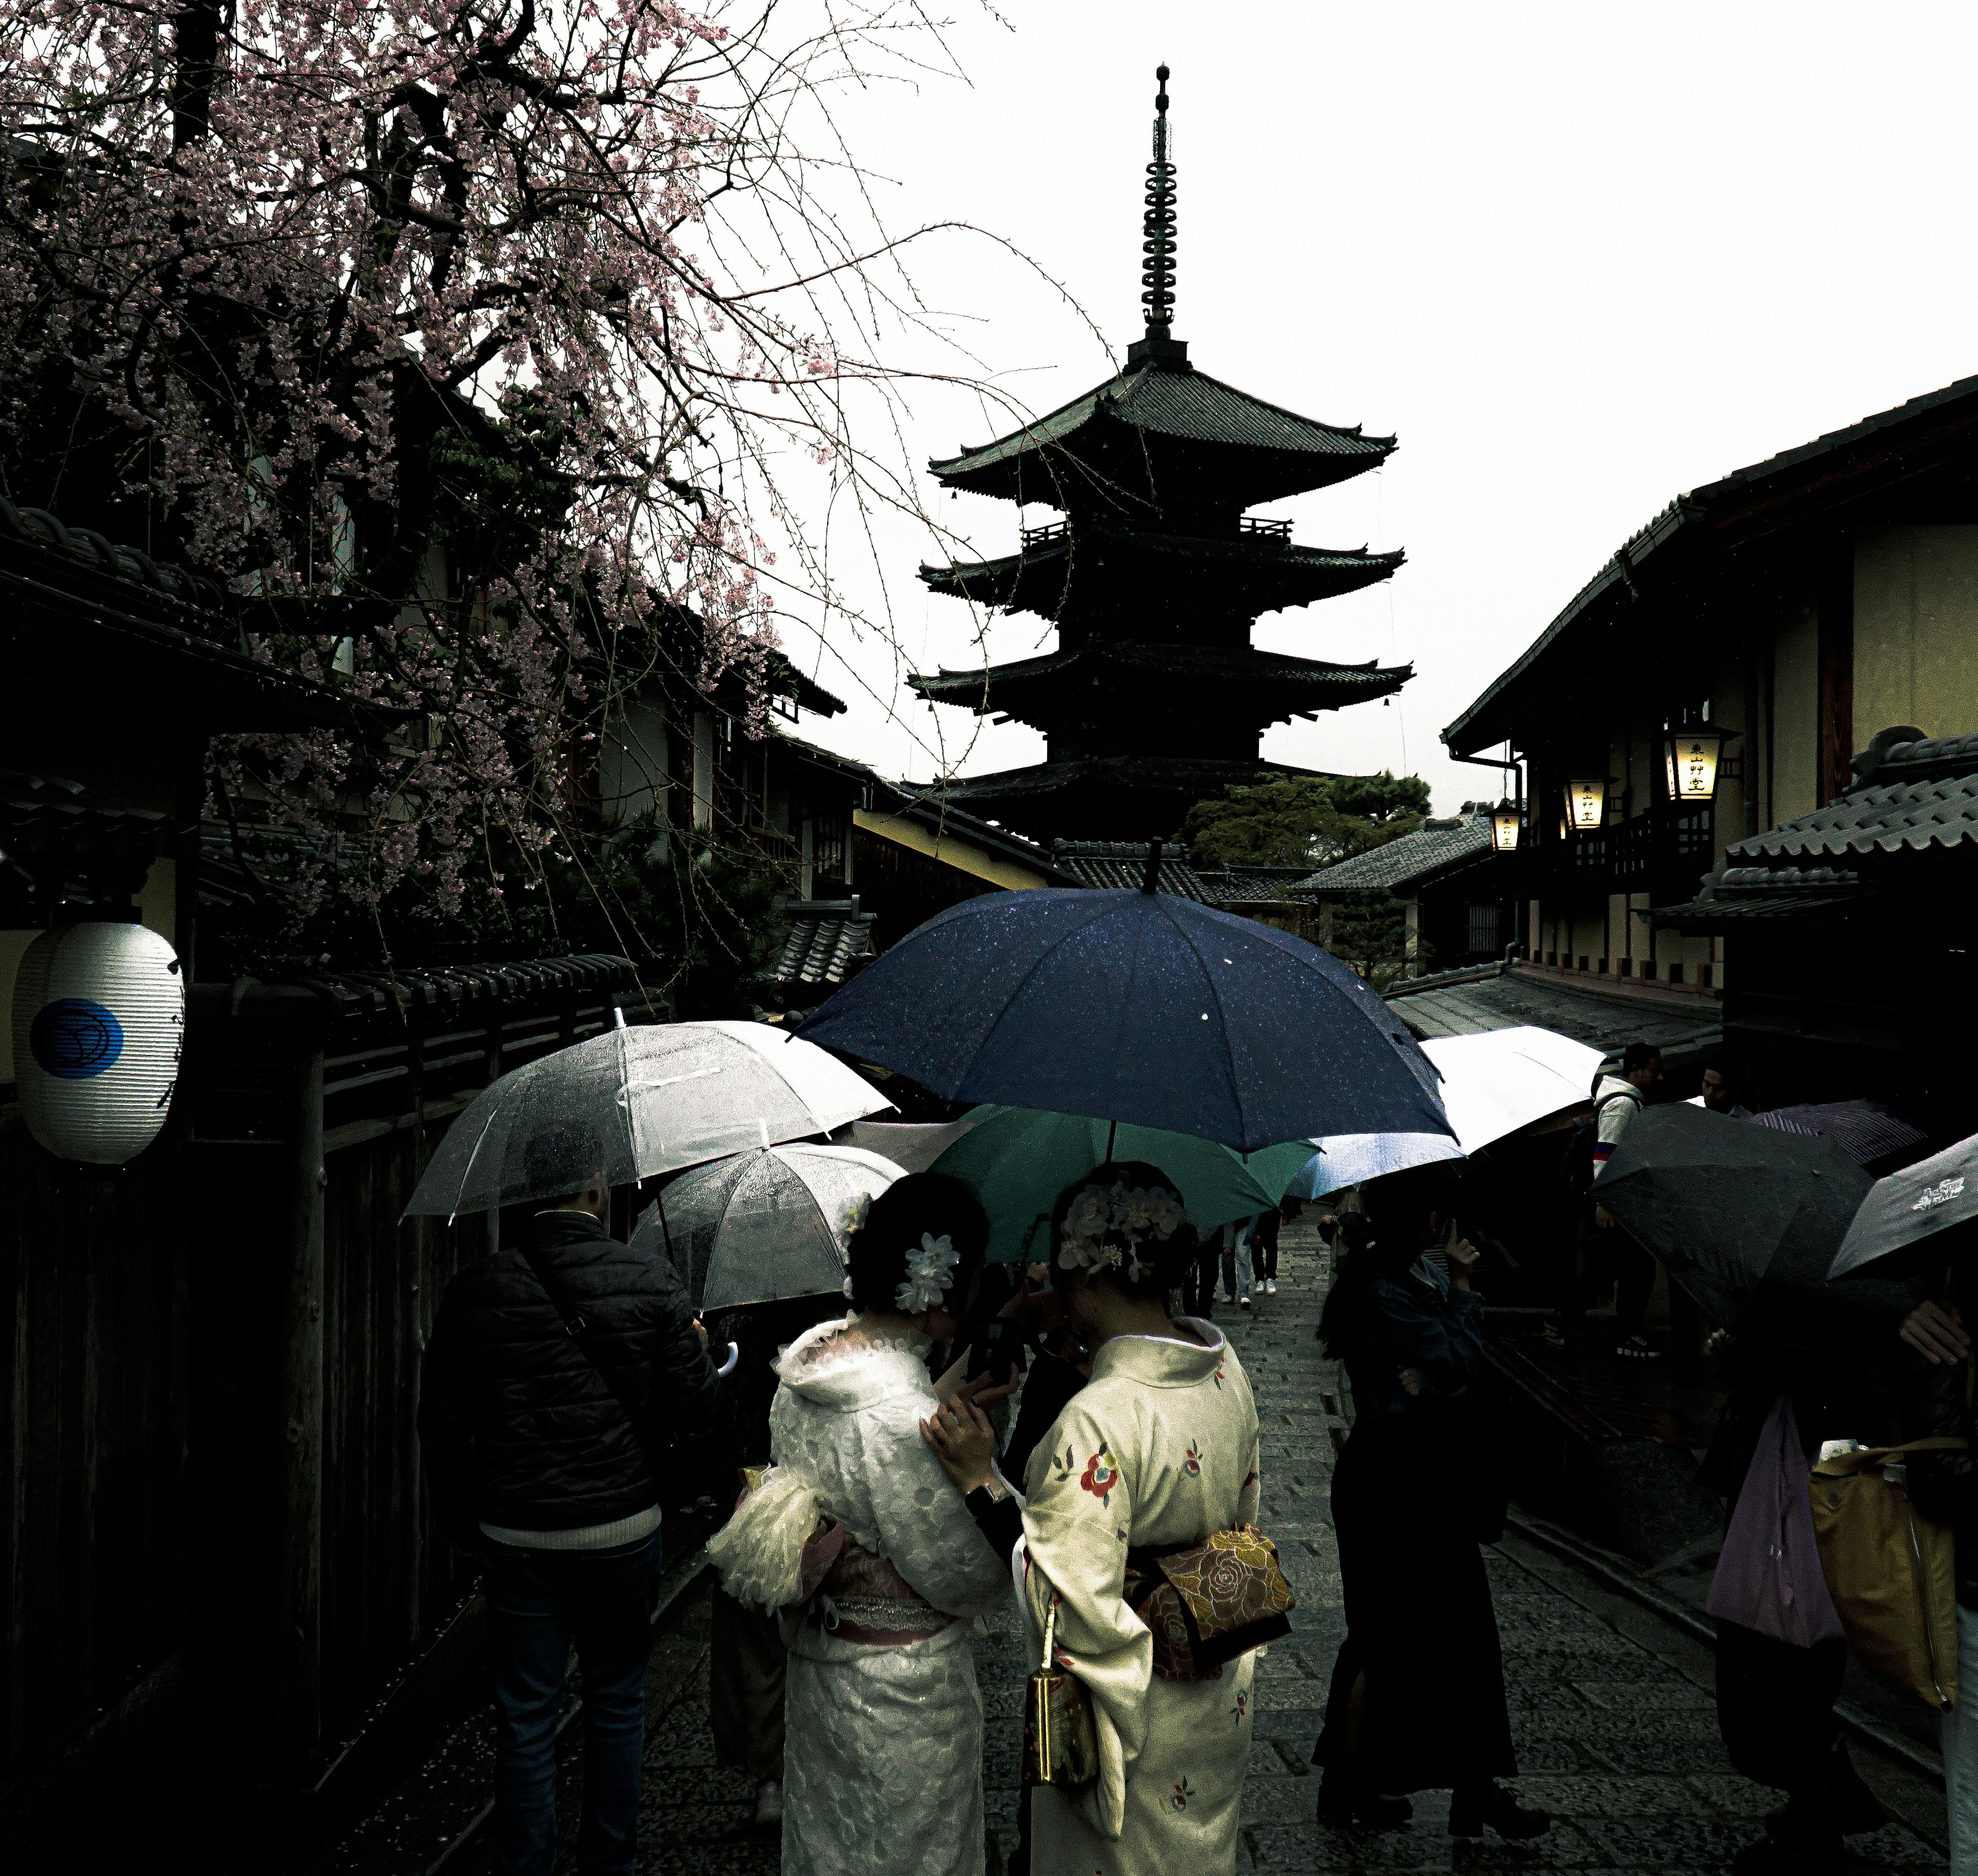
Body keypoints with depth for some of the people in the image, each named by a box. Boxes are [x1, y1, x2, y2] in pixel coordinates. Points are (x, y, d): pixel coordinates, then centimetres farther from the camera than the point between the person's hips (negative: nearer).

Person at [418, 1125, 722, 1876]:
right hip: (623, 1531, 0)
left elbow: (441, 1424, 1)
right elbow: (693, 1409, -6)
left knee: (525, 1718, 12)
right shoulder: (651, 1280, -9)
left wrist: (462, 1518, 14)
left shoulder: (476, 1289, -6)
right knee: (617, 1703, 17)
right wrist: (698, 1352, 14)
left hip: (516, 1538, 0)